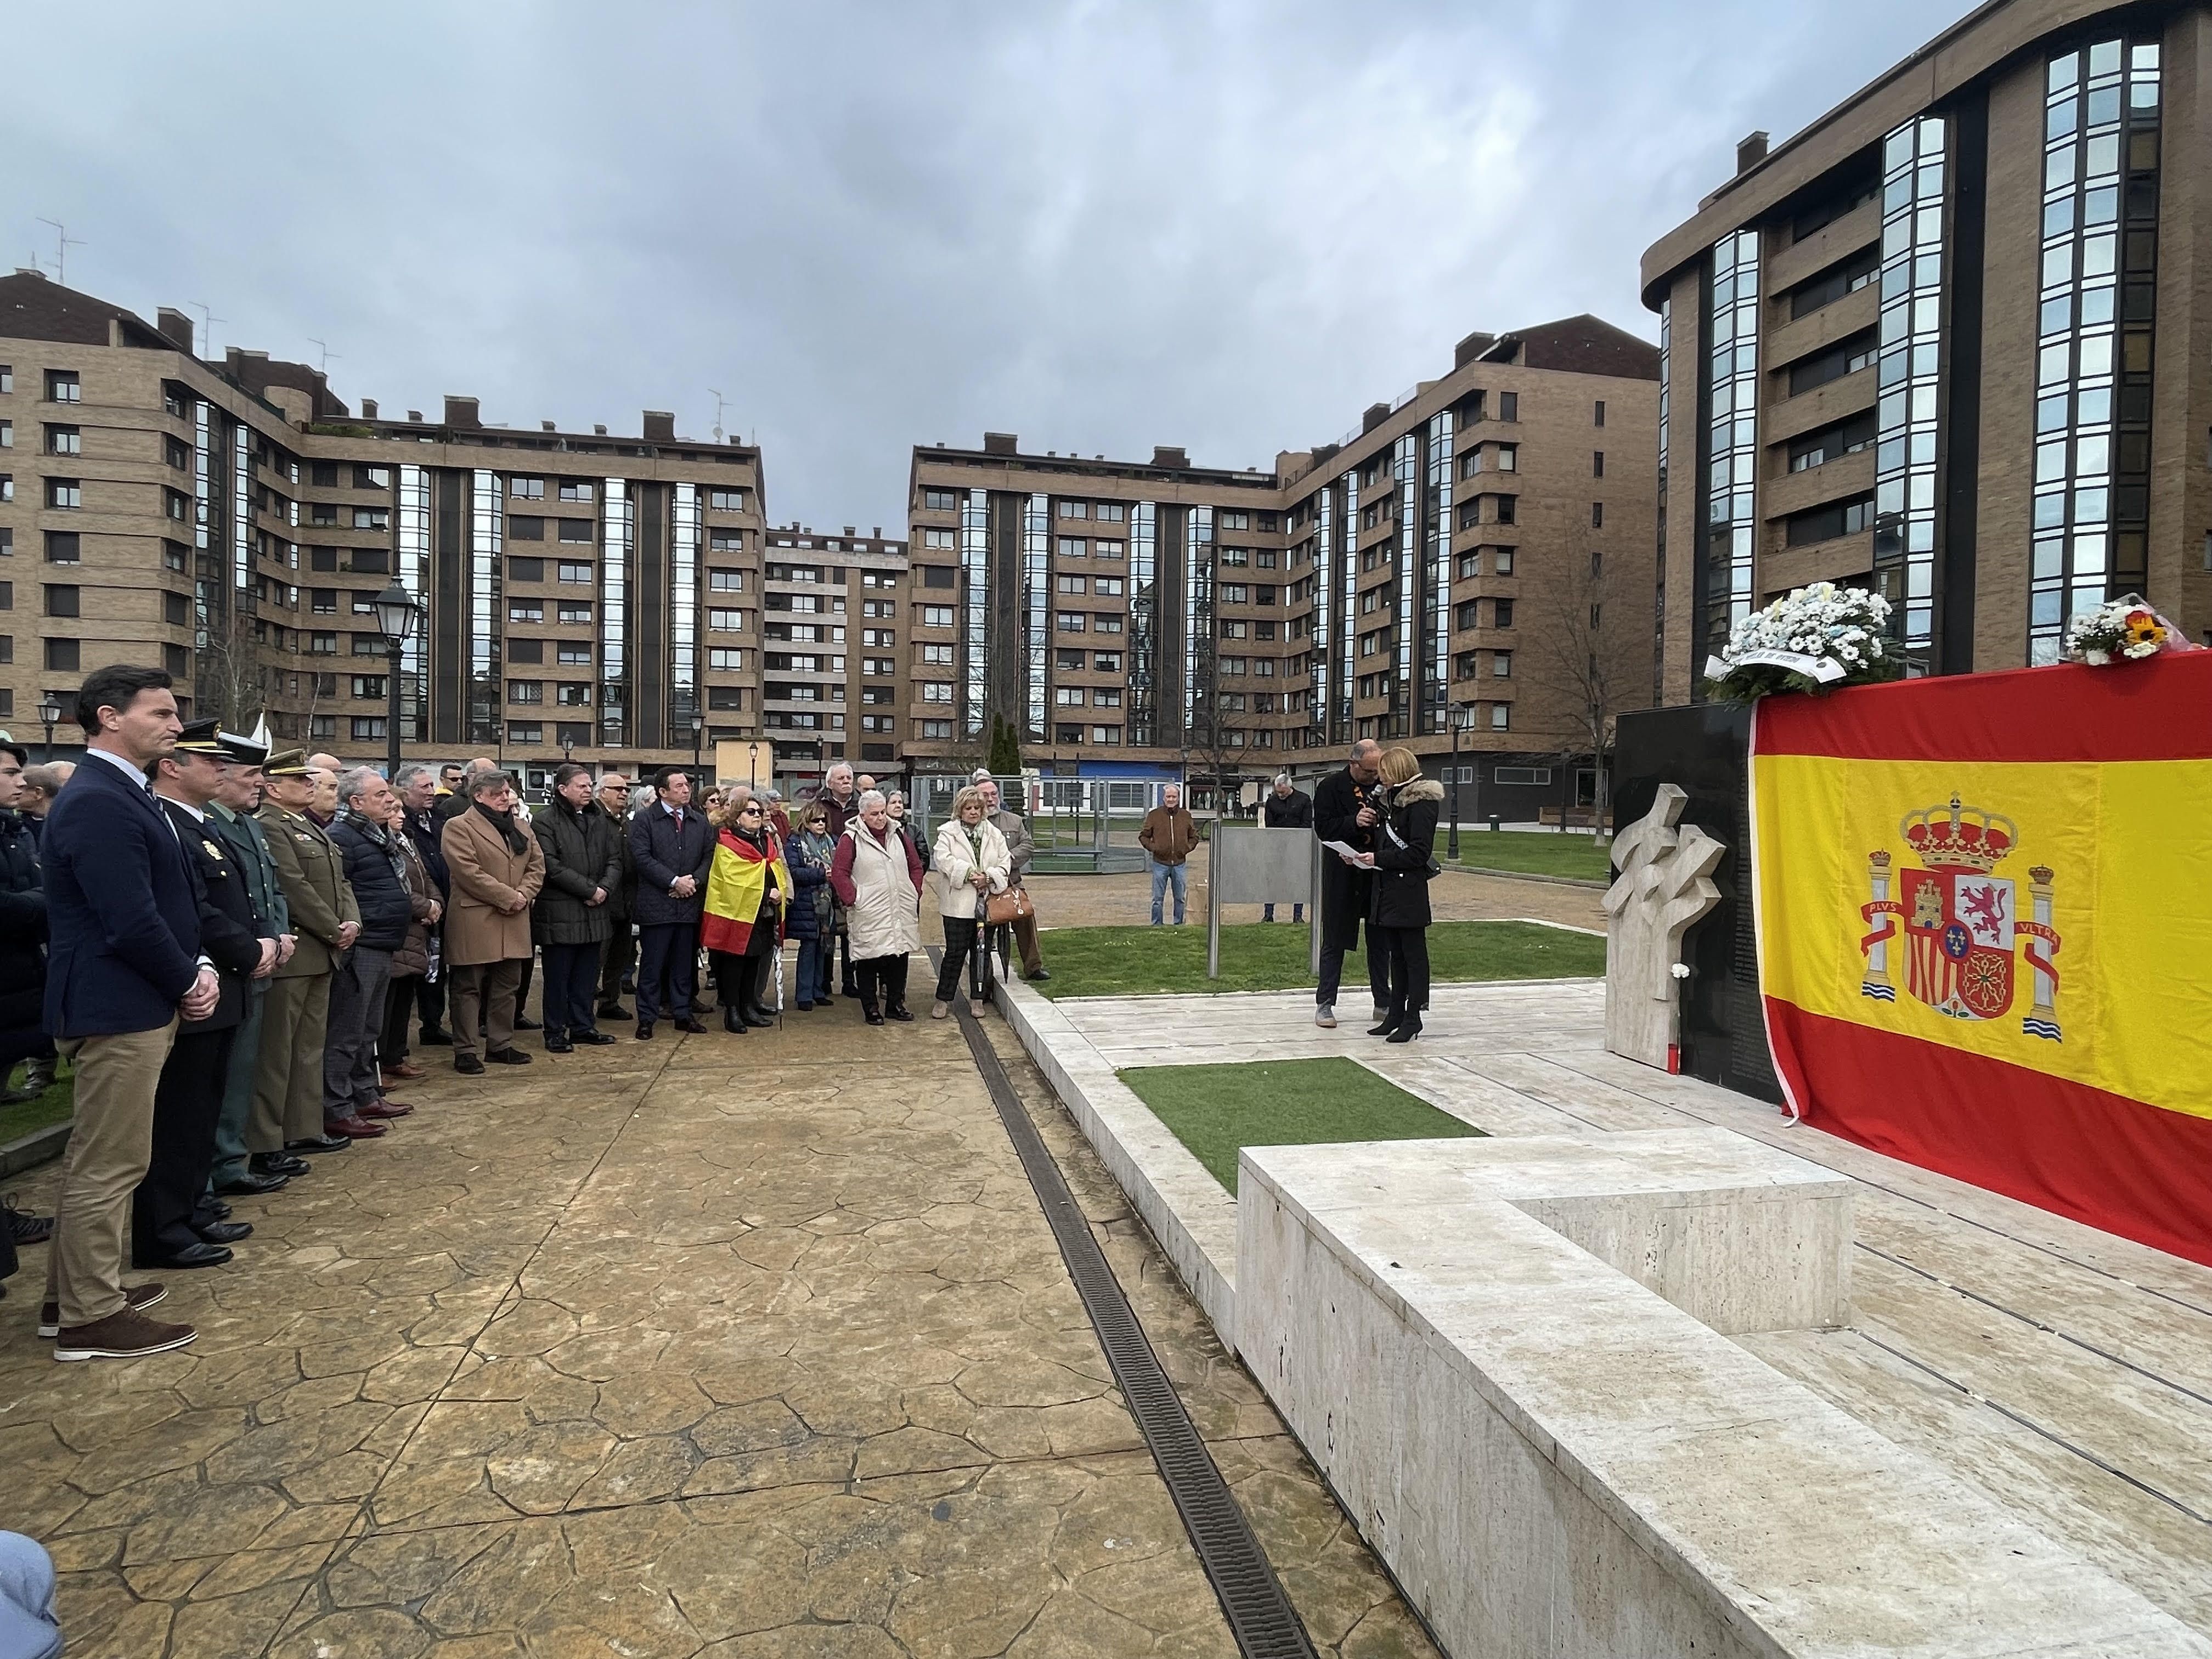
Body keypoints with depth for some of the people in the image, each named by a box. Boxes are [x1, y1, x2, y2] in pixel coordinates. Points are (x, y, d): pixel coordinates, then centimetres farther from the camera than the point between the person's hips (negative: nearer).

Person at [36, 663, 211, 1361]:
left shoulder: (124, 796, 12)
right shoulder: (97, 803, -20)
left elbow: (168, 902, 15)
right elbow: (131, 922, -25)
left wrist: (199, 967, 2)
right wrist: (190, 980, -10)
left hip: (129, 1004, 11)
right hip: (118, 1009, -11)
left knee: (97, 1158, 20)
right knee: (110, 1163, 0)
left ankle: (74, 1292, 33)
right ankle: (92, 1317, 12)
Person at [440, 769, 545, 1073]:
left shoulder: (520, 828, 16)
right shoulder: (459, 827, -6)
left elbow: (537, 866, 12)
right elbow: (468, 872, -17)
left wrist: (524, 894, -7)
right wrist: (508, 897, -17)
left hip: (514, 922, 7)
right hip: (475, 921, -7)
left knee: (507, 986, 13)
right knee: (469, 987, 1)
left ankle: (501, 1045, 23)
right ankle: (465, 1051, 8)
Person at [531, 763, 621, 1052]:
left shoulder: (599, 820, 12)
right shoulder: (545, 823, -8)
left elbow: (614, 861, 11)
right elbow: (553, 868, -15)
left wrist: (605, 888, -7)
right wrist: (590, 890, -15)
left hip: (594, 911, 6)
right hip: (560, 913, -6)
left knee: (587, 974, 13)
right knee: (558, 976, 3)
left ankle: (582, 1027, 23)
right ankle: (555, 1033, 12)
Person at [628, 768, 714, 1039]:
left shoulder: (700, 821, 11)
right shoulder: (644, 820, -3)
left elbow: (709, 855, 9)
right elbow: (642, 857, -11)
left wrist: (694, 880, -8)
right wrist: (674, 881, -15)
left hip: (689, 902, 4)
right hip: (656, 903, -4)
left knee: (684, 963, 11)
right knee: (652, 964, 2)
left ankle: (682, 1014, 21)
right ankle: (647, 1019, 10)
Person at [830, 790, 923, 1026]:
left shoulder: (898, 834, 11)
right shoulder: (851, 838, -5)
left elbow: (916, 865, 18)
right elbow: (839, 872, -8)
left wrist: (915, 892, 8)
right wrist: (852, 899, -12)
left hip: (901, 913, 5)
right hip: (868, 915, -5)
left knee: (900, 959, 11)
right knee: (869, 962, 1)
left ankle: (896, 1005, 23)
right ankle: (871, 1009, 12)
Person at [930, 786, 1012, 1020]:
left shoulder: (994, 834, 10)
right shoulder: (948, 832, 1)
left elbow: (1005, 862, 4)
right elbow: (944, 860, -13)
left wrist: (989, 877, -14)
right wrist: (969, 874, -21)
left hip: (987, 902, 4)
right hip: (958, 903, -4)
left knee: (982, 951, 9)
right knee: (955, 951, -1)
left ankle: (977, 998, 19)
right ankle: (943, 999, 10)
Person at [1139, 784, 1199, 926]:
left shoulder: (1186, 816, 6)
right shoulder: (1154, 815, 0)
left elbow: (1194, 837, 16)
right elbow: (1143, 836, 6)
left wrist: (1187, 848, -1)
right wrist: (1153, 848, -8)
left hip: (1180, 864, 2)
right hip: (1160, 863, -2)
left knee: (1180, 898, 9)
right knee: (1158, 898, 3)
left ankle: (1179, 924, 20)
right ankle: (1157, 925, 12)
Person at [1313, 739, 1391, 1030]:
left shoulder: (1384, 787, 5)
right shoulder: (1332, 786, -4)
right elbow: (1323, 828, -10)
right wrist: (1354, 822, -23)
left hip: (1378, 873, 3)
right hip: (1342, 875, -3)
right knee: (1334, 940, 4)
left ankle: (1383, 1003, 22)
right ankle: (1324, 1004, 12)